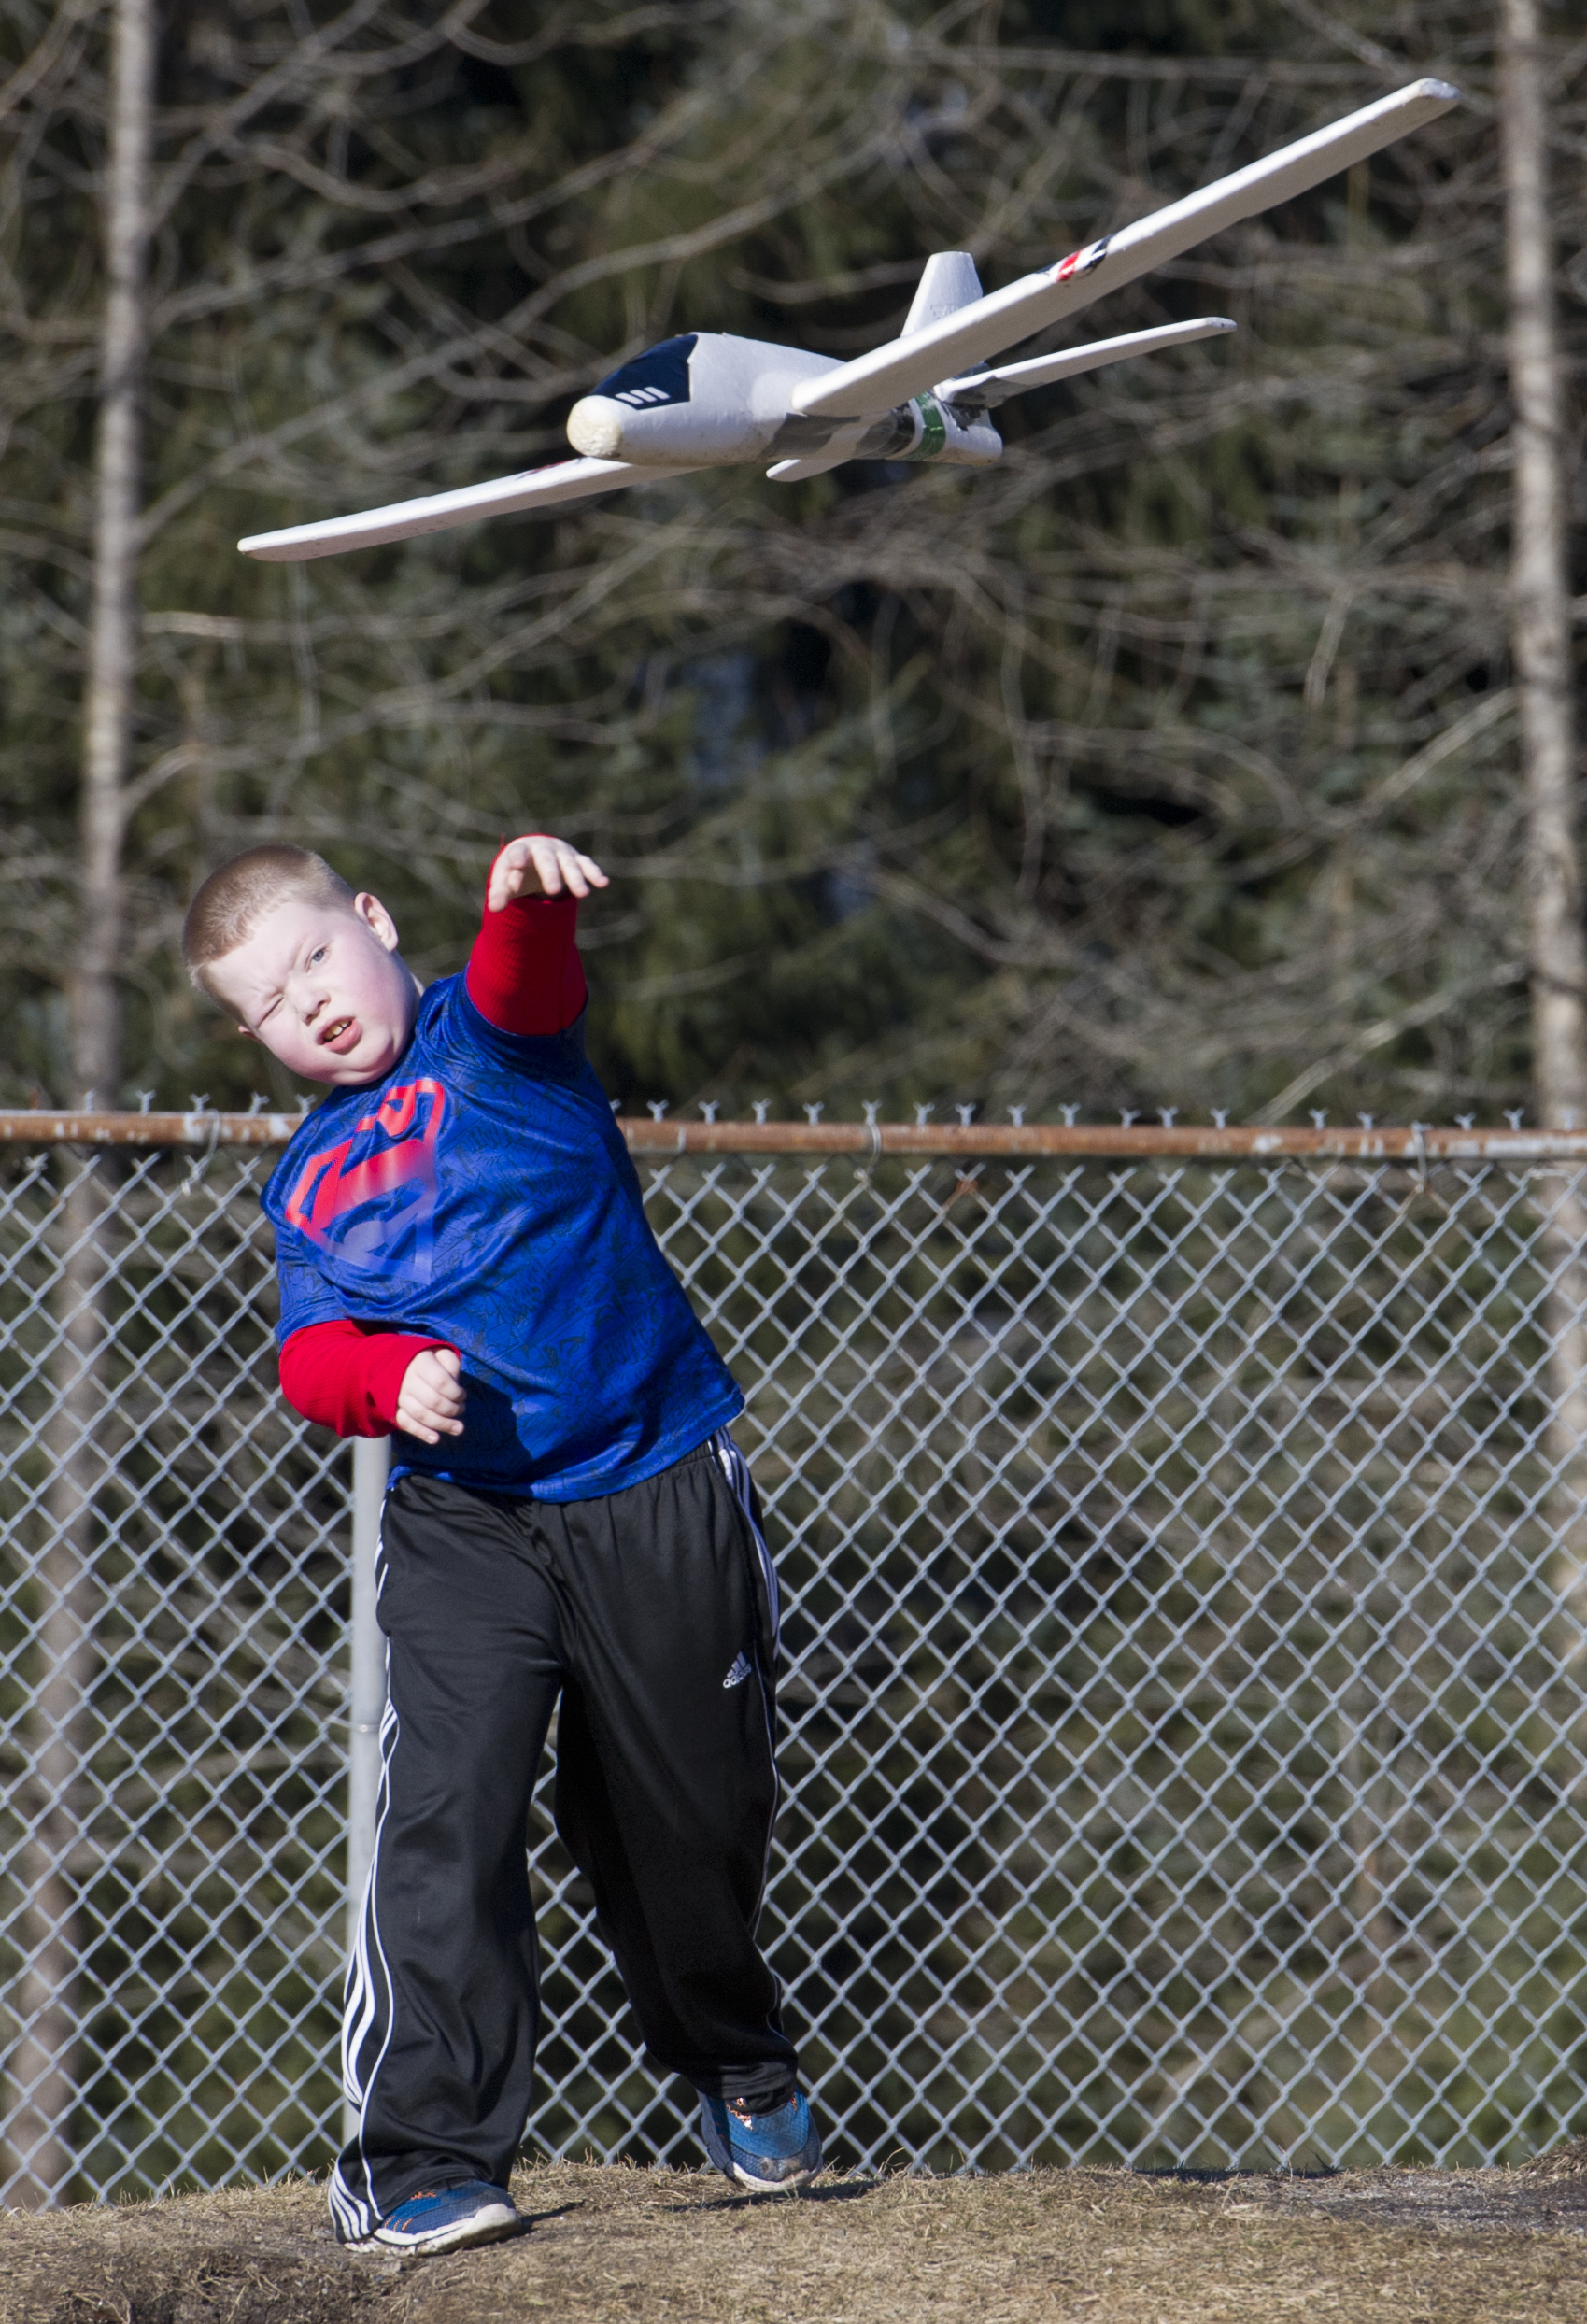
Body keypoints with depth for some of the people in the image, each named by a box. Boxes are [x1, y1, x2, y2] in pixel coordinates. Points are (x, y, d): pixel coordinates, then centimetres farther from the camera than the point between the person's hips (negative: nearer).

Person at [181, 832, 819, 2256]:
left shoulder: (484, 1039, 0)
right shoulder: (308, 1182, 11)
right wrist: (390, 1377, -21)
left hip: (658, 1494, -2)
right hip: (462, 1526, 2)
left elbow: (526, 982, -24)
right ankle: (425, 2152, -7)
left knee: (689, 1813, 10)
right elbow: (310, 1352, 1)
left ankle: (738, 2060, 39)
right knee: (445, 1818, -12)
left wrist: (529, 899, -47)